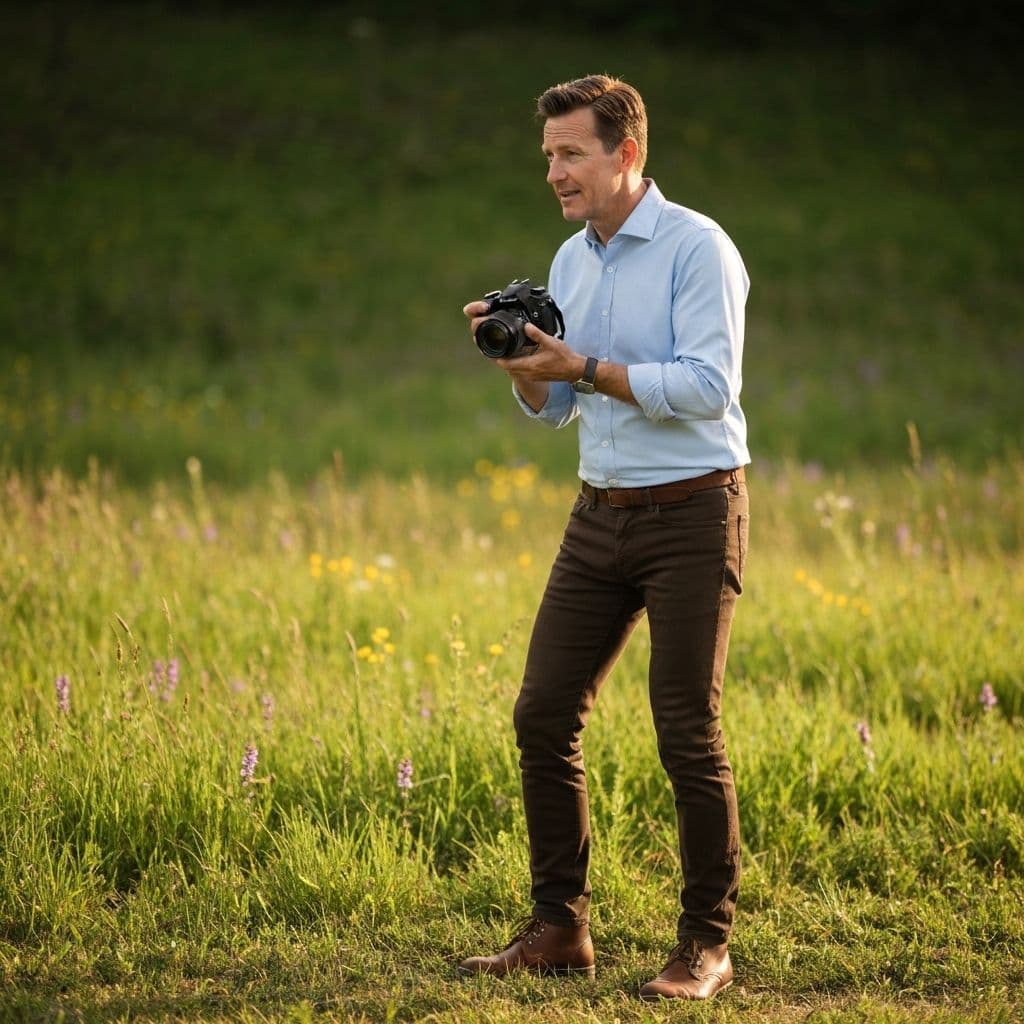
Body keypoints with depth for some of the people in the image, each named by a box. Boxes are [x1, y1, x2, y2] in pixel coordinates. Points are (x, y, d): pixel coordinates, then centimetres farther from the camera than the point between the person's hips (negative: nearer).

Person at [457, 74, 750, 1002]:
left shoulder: (697, 248, -11)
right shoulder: (571, 261, 12)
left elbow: (708, 386, -21)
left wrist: (585, 368, -22)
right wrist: (518, 358, -2)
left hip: (692, 514, -7)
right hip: (601, 514, 7)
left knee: (689, 734, -6)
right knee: (544, 714, 2)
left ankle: (707, 947, 4)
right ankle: (559, 928, 11)